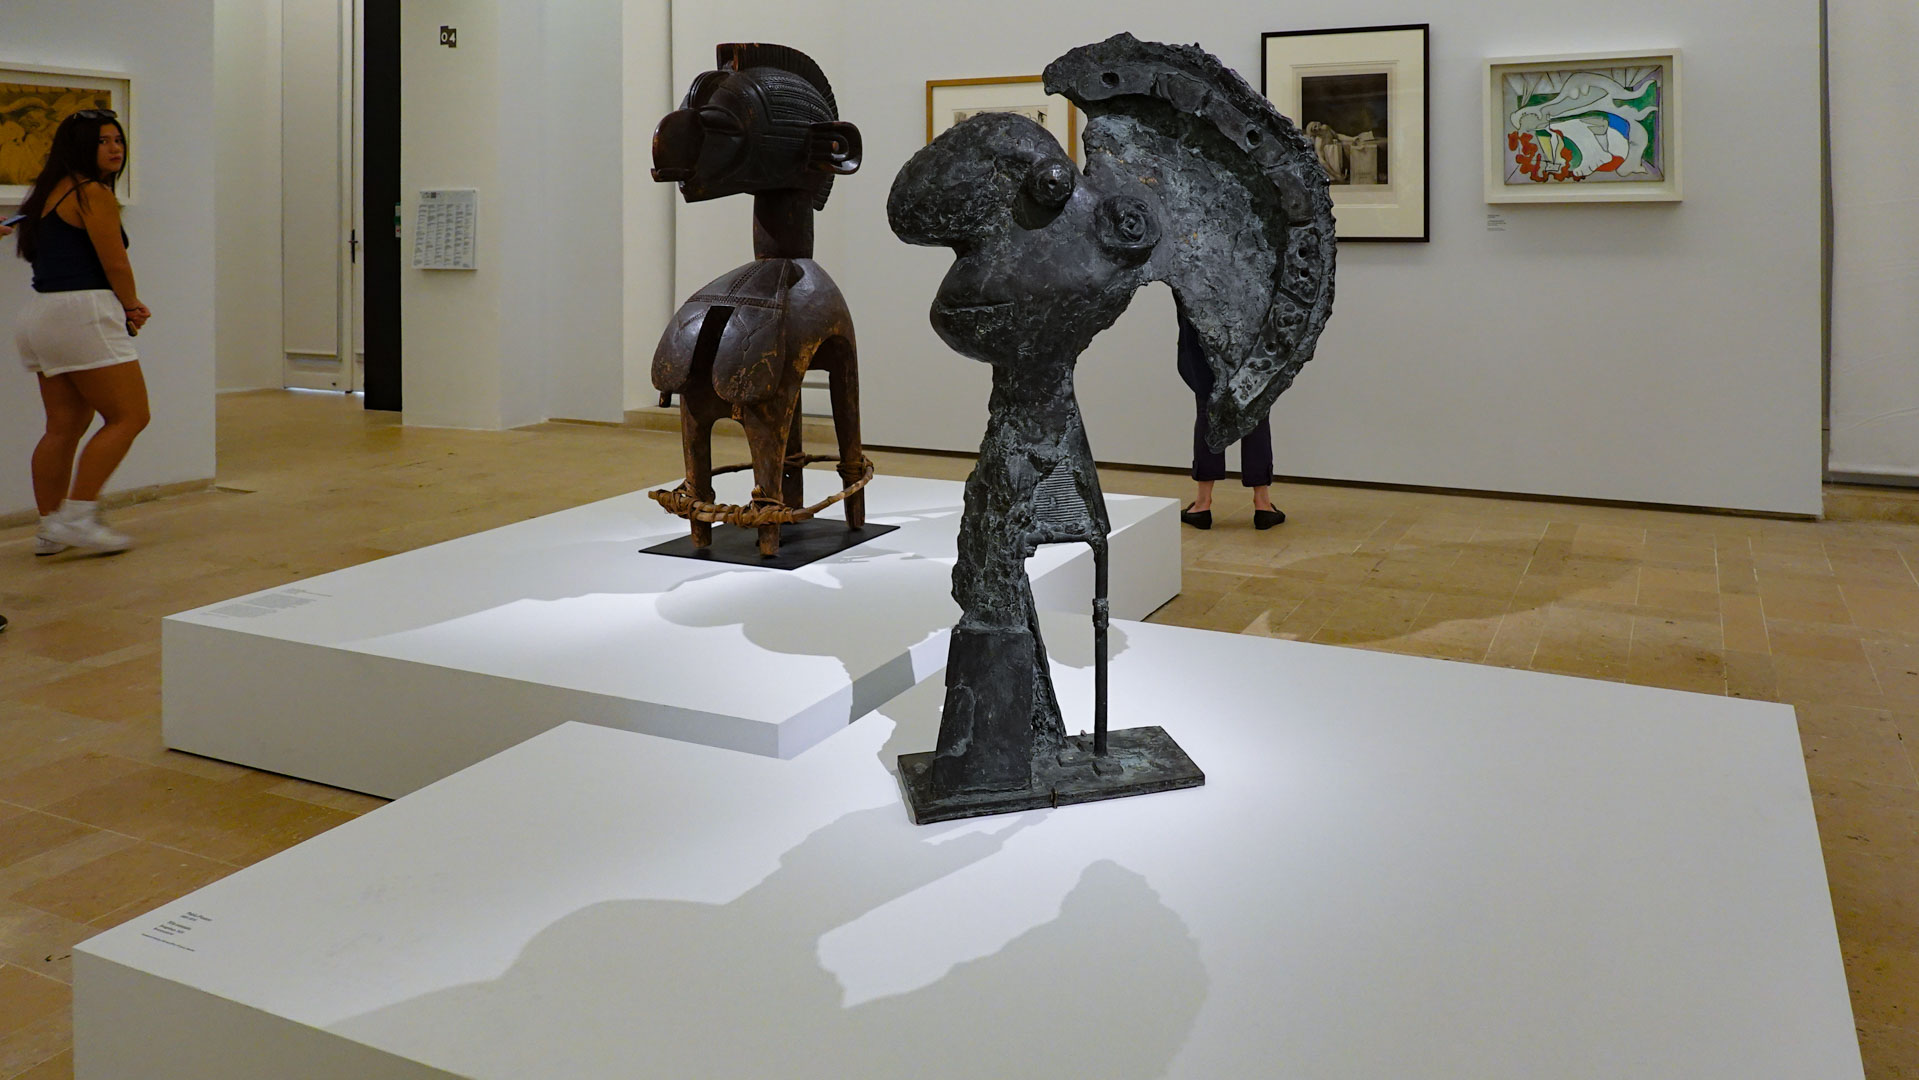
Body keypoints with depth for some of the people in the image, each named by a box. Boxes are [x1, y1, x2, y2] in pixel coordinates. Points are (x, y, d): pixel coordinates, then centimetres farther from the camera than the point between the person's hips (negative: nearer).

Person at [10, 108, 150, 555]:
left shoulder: (52, 191, 20)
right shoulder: (93, 193, -9)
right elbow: (116, 265, -9)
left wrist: (124, 309, 7)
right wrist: (131, 307, 11)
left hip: (42, 314, 10)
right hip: (82, 315, -10)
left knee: (64, 426, 12)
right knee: (128, 416, -6)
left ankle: (50, 529, 14)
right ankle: (76, 517, -10)